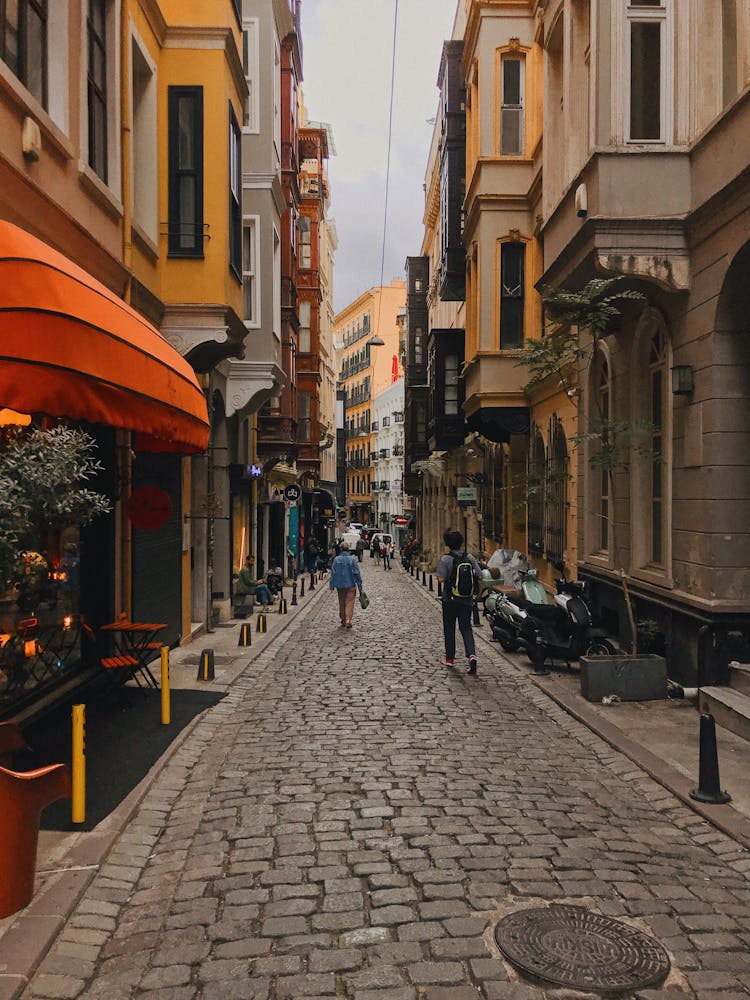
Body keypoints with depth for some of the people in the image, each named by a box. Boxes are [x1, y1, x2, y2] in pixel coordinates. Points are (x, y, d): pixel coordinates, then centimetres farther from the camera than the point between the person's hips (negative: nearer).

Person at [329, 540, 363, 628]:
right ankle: (348, 620, -14)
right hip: (350, 585, -3)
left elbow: (333, 573, 1)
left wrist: (332, 584, 10)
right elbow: (357, 573, -7)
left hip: (340, 585, 3)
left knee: (341, 603, 15)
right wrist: (359, 585, 1)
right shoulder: (352, 560, -9)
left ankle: (343, 620, 23)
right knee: (349, 603, -1)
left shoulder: (336, 559, -3)